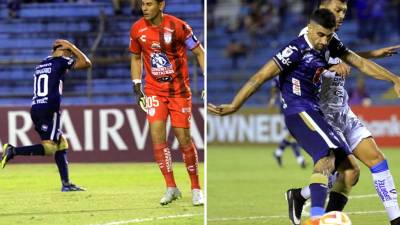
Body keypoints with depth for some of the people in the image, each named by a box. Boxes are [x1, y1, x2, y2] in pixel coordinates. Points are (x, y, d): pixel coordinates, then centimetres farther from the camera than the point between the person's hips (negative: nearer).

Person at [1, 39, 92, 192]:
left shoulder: (41, 64, 20)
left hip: (35, 110, 9)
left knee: (61, 145, 14)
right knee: (49, 148, -12)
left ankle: (66, 183, 10)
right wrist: (72, 47, 10)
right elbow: (86, 63, 2)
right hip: (49, 110, -9)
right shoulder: (61, 62, -1)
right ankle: (13, 151, -24)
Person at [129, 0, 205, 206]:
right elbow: (136, 57, 14)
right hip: (154, 90, 3)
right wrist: (137, 87, 7)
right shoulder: (137, 29, -1)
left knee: (184, 139, -3)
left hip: (179, 90, -3)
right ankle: (171, 187, 0)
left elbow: (199, 53, -5)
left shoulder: (177, 26, -13)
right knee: (157, 136, -10)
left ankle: (196, 188, 12)